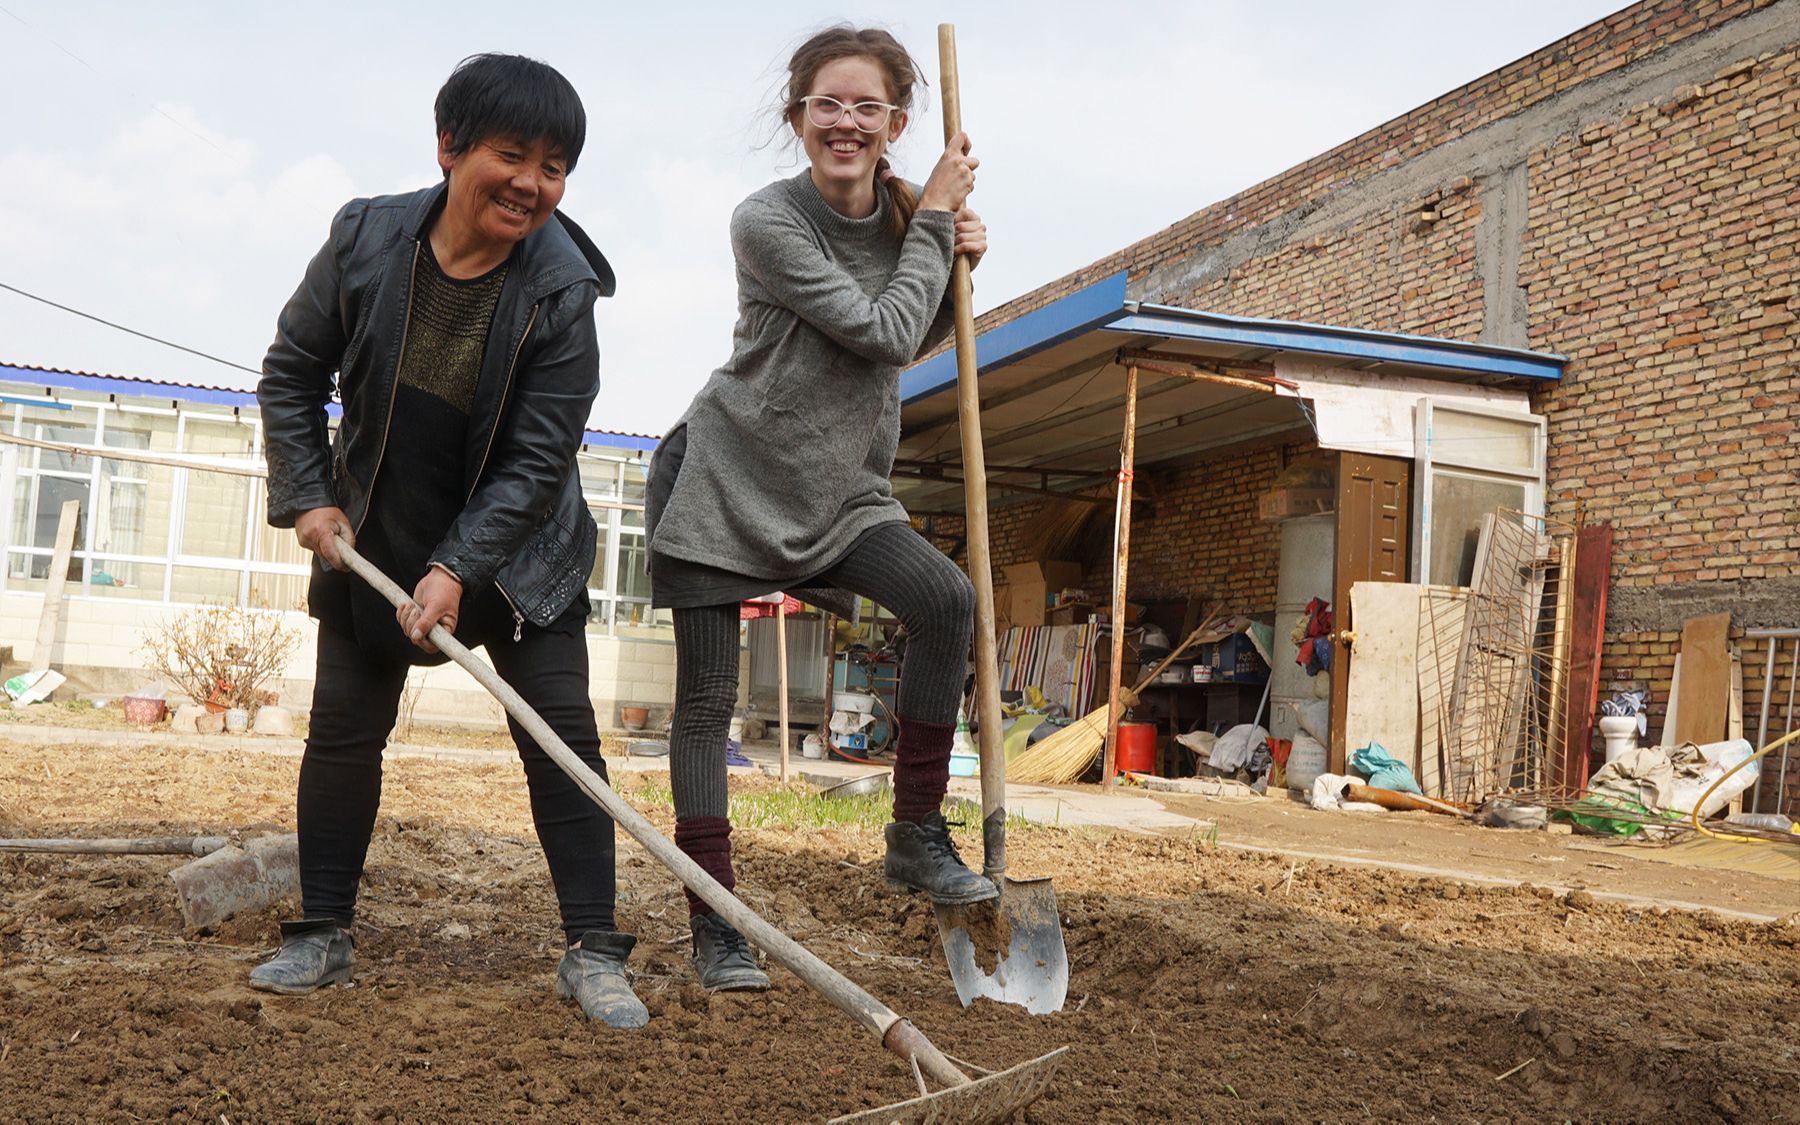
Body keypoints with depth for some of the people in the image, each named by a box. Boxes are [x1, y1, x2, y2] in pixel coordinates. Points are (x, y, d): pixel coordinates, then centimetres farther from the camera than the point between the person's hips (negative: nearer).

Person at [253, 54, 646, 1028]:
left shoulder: (562, 289, -19)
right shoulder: (364, 239, -12)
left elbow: (539, 457, -18)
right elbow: (291, 372, 2)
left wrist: (457, 567, -23)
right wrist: (306, 496, -5)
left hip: (514, 550, -2)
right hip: (372, 542, 3)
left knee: (562, 734, -6)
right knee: (342, 729, 7)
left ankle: (593, 952, 2)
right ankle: (321, 936, 22)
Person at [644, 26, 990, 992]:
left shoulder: (902, 215, 1)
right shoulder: (766, 220, -16)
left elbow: (914, 346, 16)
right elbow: (882, 333, -20)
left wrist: (957, 267, 0)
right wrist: (934, 224, -10)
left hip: (837, 489, 5)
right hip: (722, 478, -4)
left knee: (947, 597, -20)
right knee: (706, 700, -2)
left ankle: (917, 835, -6)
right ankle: (715, 925, 10)